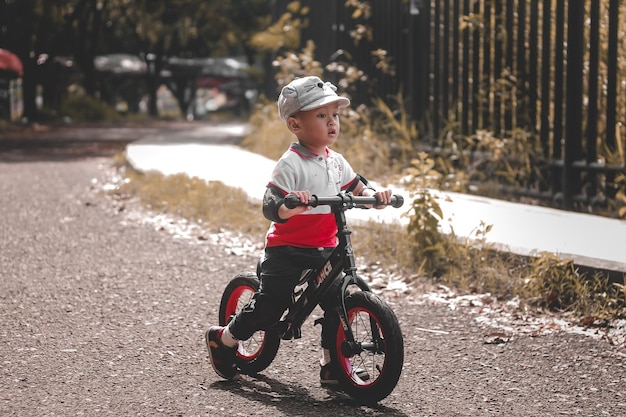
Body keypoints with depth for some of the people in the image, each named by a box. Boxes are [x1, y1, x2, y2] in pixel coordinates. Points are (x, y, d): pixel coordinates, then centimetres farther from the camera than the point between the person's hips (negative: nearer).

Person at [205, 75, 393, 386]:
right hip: (286, 251, -6)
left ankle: (333, 365, 12)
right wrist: (290, 204, -44)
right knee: (270, 307, -1)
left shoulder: (336, 162, 6)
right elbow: (270, 208, -23)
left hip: (324, 250, 6)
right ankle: (221, 340, 21)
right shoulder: (291, 164, -17)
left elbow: (356, 187, 15)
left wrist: (374, 195, -6)